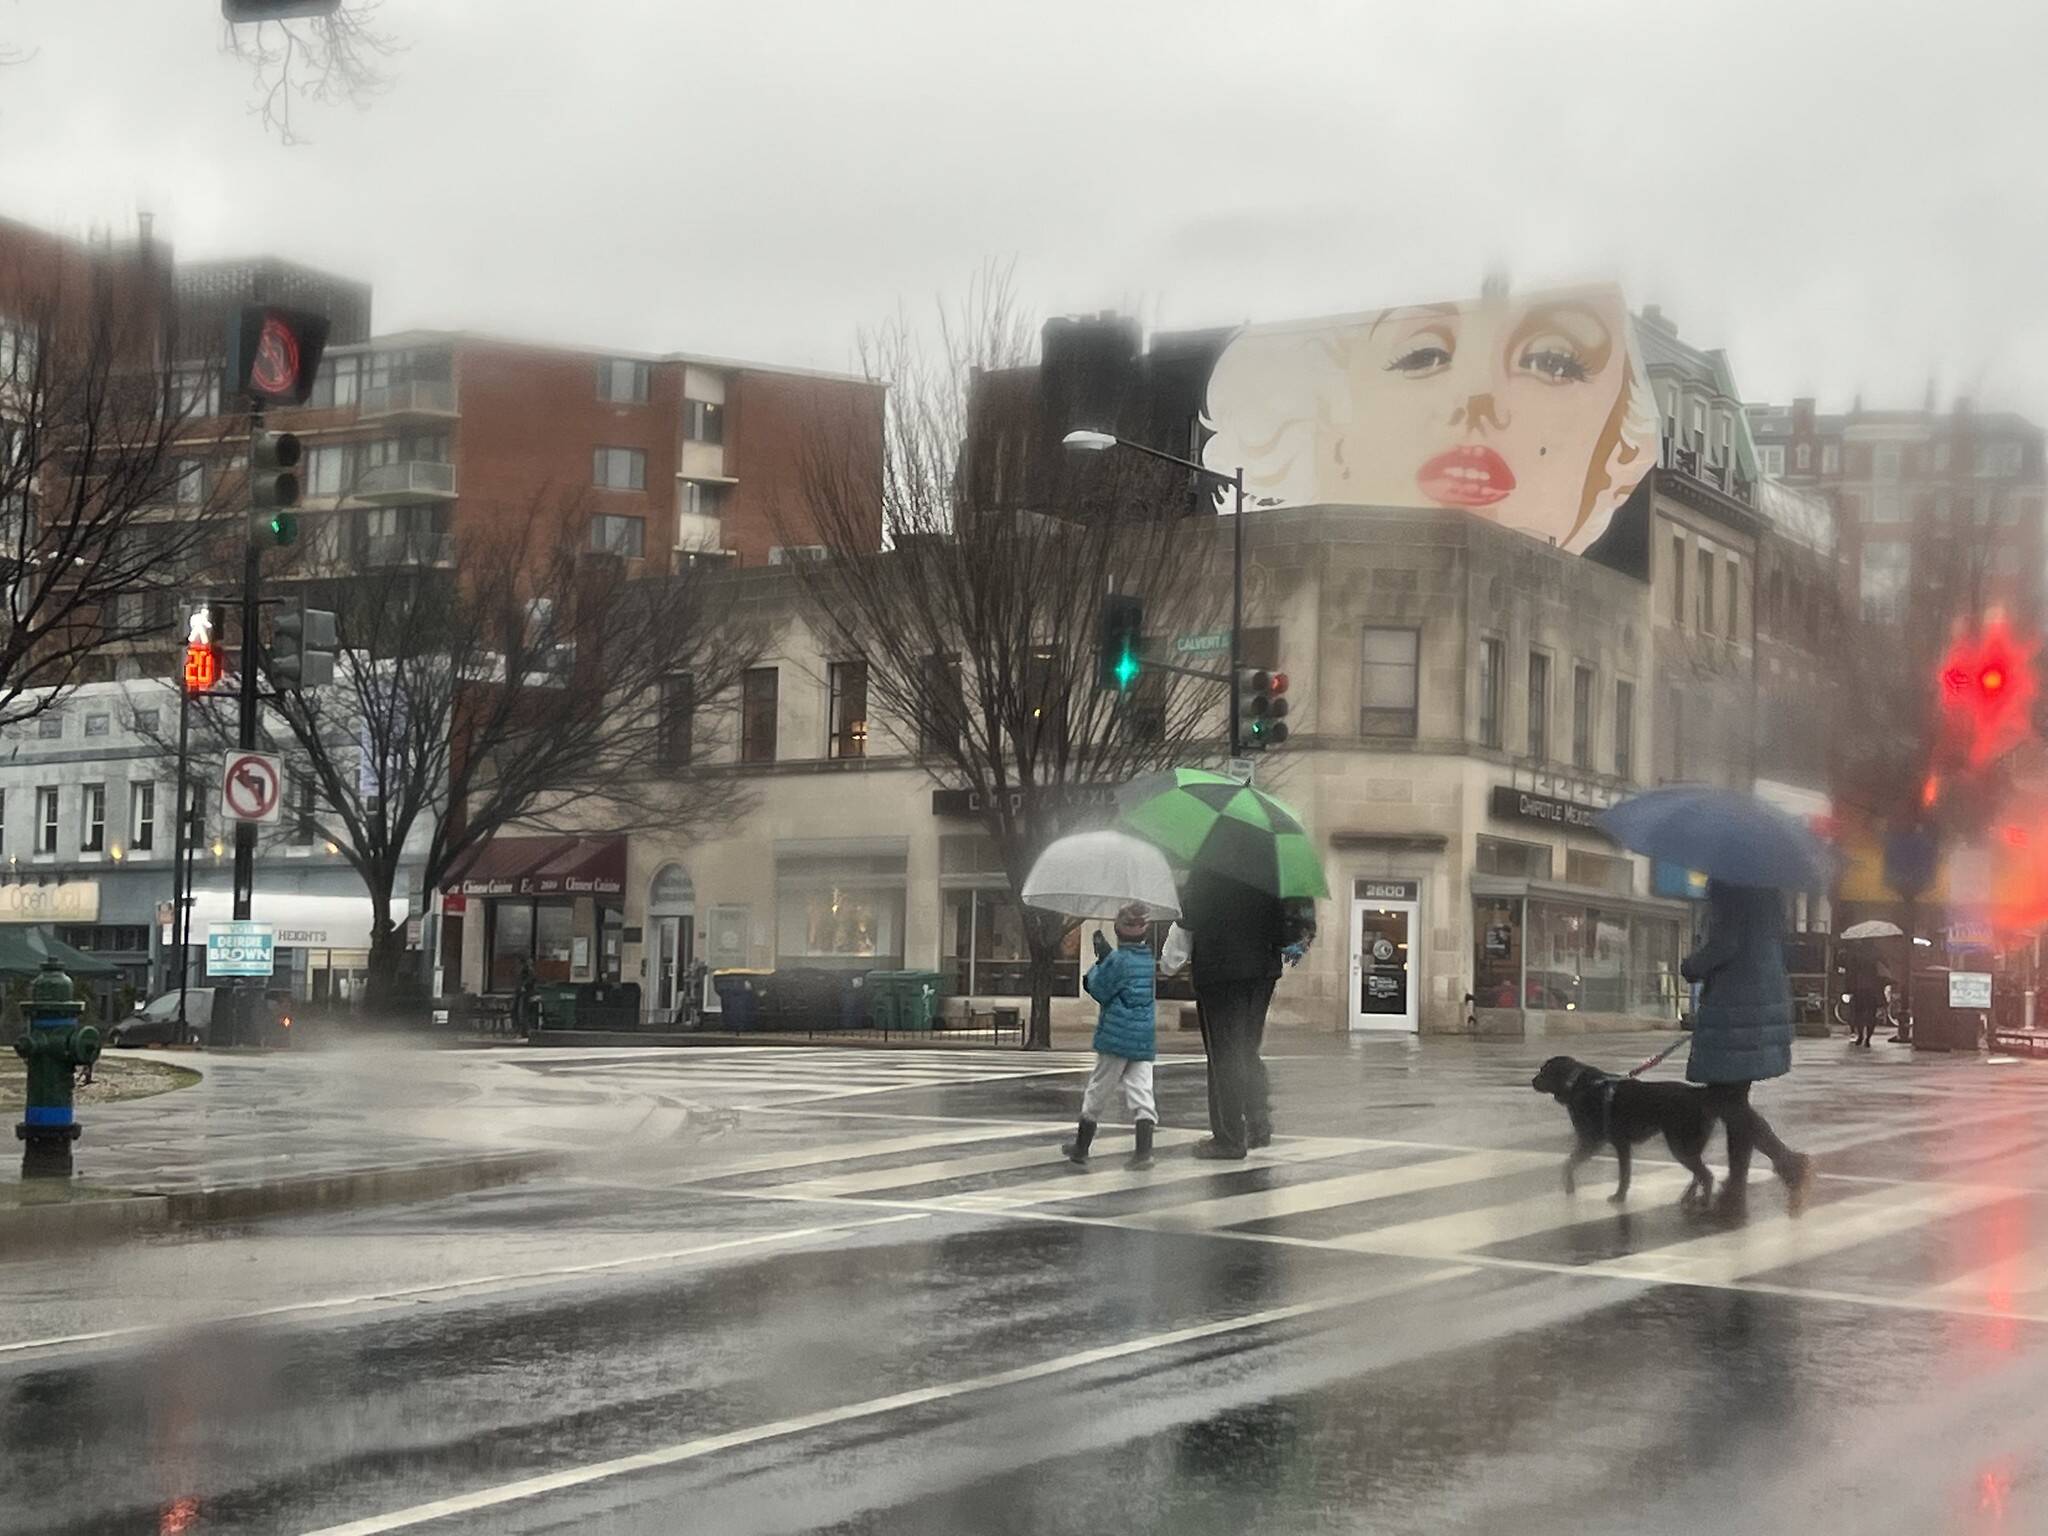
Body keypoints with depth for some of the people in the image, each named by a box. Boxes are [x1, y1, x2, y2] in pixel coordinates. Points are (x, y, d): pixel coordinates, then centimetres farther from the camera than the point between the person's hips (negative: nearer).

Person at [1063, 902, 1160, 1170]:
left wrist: (1098, 963, 5)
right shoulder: (1152, 959, 5)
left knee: (1099, 1091, 7)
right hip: (1146, 1038, 4)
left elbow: (1100, 991, -7)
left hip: (1115, 1036, -4)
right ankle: (1144, 1150, -11)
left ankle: (1081, 1147, 17)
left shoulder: (1117, 960, -13)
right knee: (1141, 1091, 2)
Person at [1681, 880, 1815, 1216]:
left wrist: (1691, 968, -2)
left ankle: (1786, 1160, -17)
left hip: (1732, 1001, -9)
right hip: (1769, 996, 9)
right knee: (1735, 1097, 13)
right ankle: (1735, 1190, 14)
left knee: (1722, 1097, -3)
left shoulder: (1726, 880, -15)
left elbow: (1723, 943, -20)